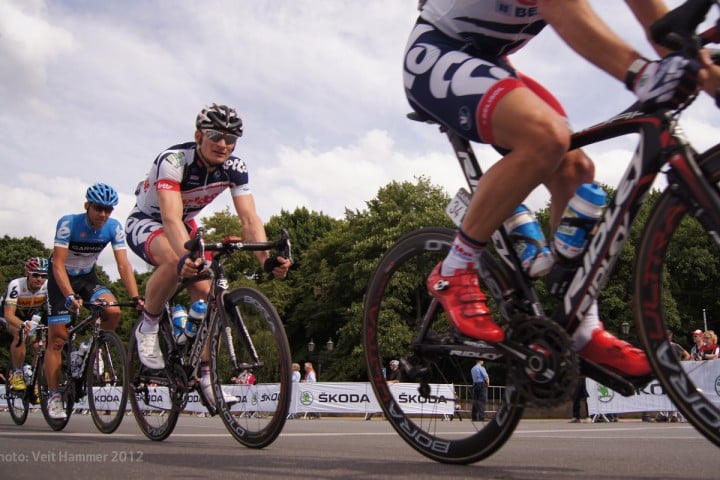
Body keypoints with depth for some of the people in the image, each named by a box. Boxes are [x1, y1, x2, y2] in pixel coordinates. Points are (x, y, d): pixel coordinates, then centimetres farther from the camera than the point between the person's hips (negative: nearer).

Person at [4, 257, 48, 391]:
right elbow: (8, 314, -41)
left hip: (33, 317, 3)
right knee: (21, 335, -33)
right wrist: (22, 324, -62)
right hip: (14, 319, -3)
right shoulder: (16, 285, -34)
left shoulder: (48, 286, -25)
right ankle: (17, 374, -18)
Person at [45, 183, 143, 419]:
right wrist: (71, 297, -42)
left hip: (87, 276, 3)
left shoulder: (114, 227, -17)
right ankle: (53, 396, 6)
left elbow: (124, 265, -20)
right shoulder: (68, 223, -26)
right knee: (57, 338, -6)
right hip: (61, 278, -3)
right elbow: (58, 264, -29)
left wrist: (136, 297, -32)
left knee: (113, 312, -25)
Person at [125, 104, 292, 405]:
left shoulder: (235, 168, -18)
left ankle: (206, 377, 3)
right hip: (146, 223, -5)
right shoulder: (173, 160, -34)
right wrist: (187, 257, -65)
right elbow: (171, 218, -46)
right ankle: (147, 327, -13)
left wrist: (266, 259, -44)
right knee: (176, 262, -38)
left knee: (205, 293, -11)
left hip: (185, 225, 5)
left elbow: (249, 219, -26)